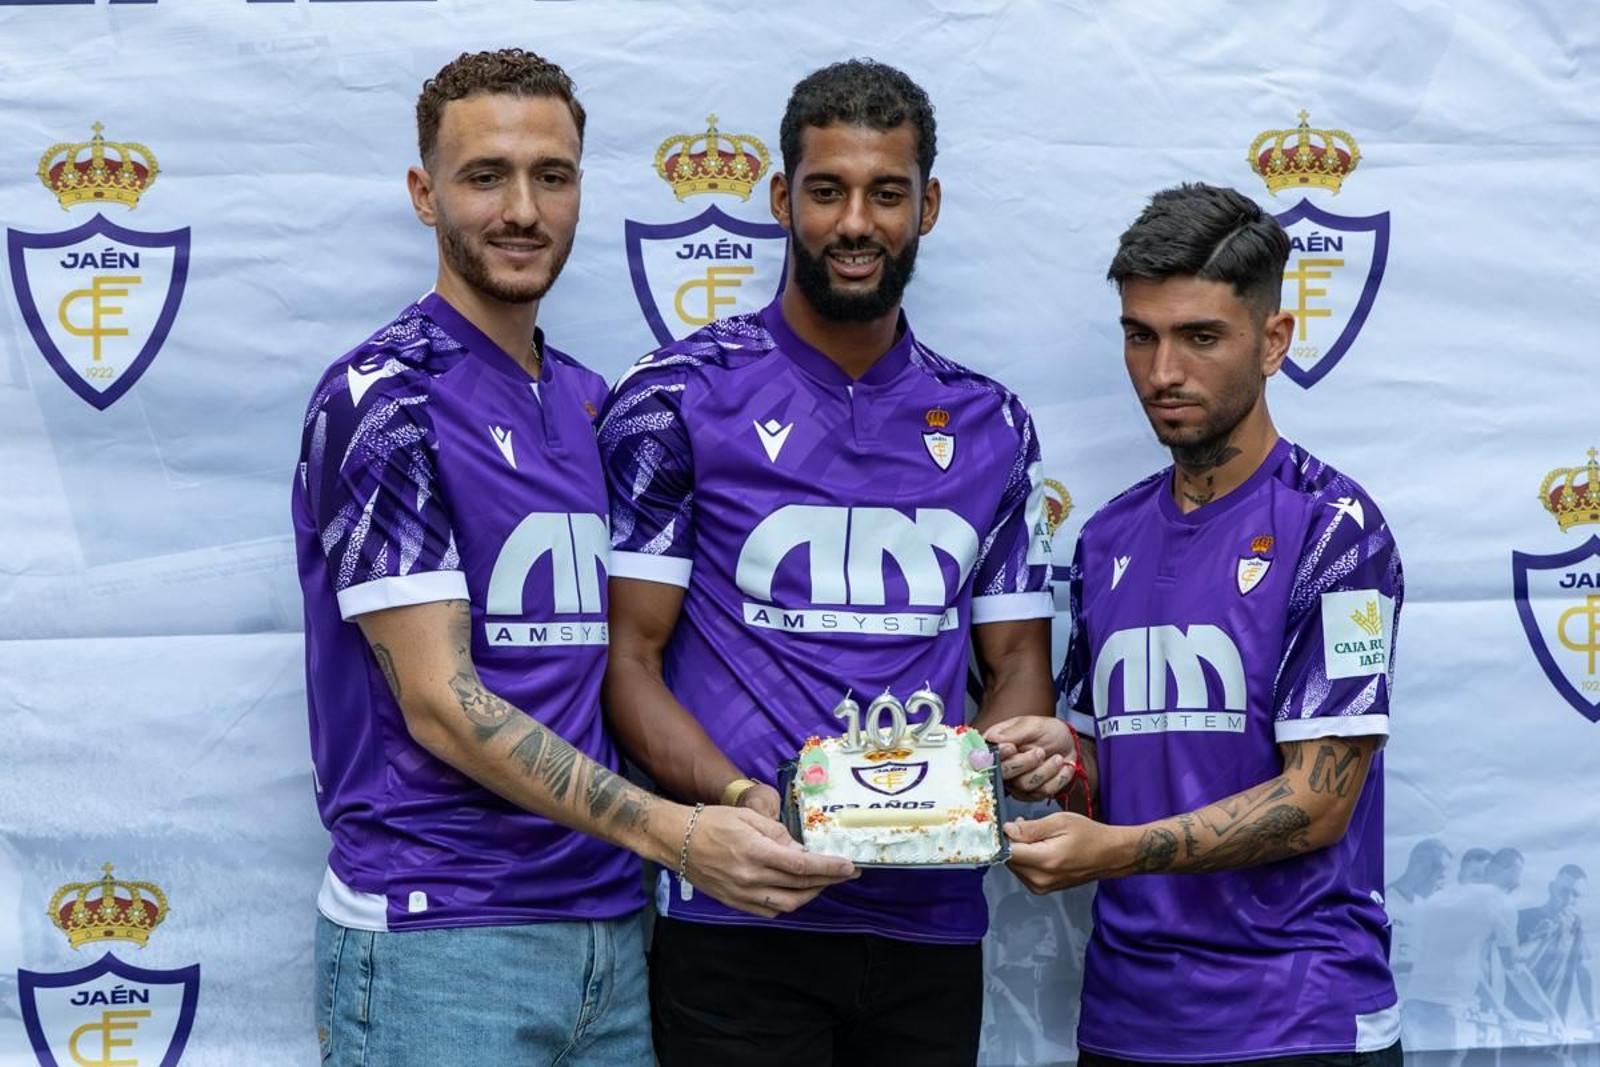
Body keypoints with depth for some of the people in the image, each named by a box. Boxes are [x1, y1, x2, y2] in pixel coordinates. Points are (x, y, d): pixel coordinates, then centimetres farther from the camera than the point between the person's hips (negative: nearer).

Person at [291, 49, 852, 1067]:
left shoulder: (590, 402, 13)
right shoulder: (382, 400, -10)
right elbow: (438, 704, -16)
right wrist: (674, 831, -23)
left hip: (607, 927, 7)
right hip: (439, 941, -7)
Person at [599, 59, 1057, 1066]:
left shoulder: (991, 427, 11)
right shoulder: (680, 398, -1)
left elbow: (1018, 663, 13)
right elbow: (629, 659, -4)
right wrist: (742, 800, -19)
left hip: (933, 921, 4)